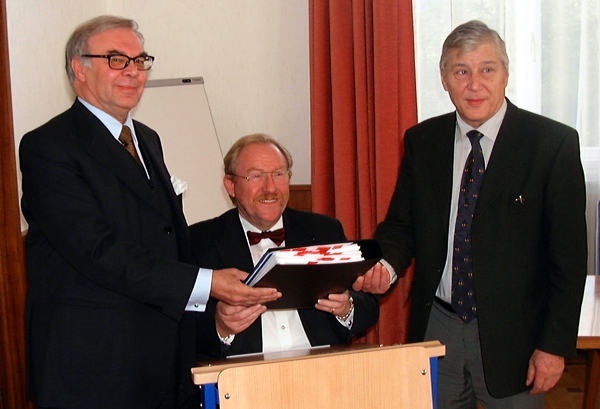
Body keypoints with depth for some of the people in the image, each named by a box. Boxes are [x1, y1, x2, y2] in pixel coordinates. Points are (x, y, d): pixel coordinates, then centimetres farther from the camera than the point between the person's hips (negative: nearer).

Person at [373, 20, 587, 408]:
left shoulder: (553, 143, -9)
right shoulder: (421, 141, 3)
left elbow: (569, 255, -7)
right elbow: (401, 225, 8)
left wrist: (555, 345, -8)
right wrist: (385, 264, -15)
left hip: (511, 335, -3)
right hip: (435, 327, 3)